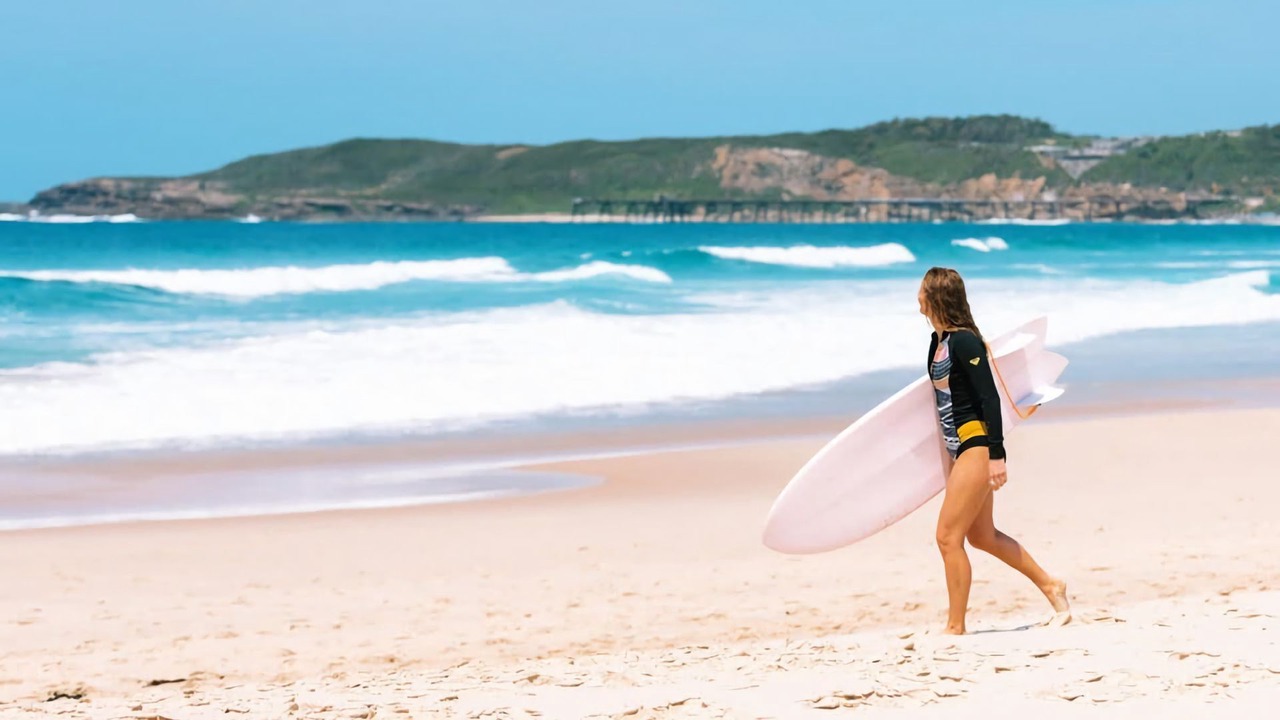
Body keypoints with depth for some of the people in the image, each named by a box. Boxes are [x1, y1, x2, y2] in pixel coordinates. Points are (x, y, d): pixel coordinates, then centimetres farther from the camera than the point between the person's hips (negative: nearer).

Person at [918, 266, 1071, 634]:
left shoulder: (963, 341, -17)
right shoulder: (939, 340, 10)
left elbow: (990, 398, -19)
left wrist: (996, 455, -22)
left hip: (977, 445, -10)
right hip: (964, 448, 10)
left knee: (948, 536, -8)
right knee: (982, 536, 18)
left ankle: (955, 628, 0)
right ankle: (1050, 586, 30)